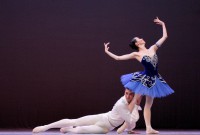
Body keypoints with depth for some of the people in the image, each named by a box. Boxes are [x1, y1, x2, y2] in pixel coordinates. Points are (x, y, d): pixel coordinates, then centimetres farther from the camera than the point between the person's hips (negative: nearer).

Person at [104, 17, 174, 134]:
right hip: (143, 79, -5)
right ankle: (126, 124, 5)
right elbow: (118, 58, -1)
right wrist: (107, 52, 0)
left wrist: (163, 24, 15)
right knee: (134, 101, 0)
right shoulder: (136, 54, -3)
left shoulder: (153, 48, 8)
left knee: (148, 105, 8)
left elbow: (165, 37, 11)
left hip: (153, 80, 5)